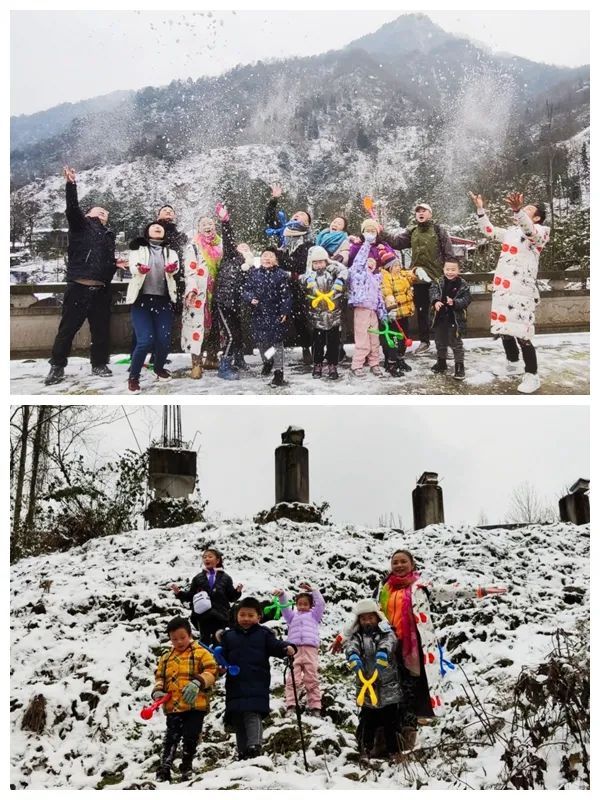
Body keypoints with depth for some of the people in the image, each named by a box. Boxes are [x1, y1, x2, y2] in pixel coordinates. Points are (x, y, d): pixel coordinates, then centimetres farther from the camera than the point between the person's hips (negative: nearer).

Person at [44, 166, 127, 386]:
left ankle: (99, 364, 20)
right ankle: (57, 367, 4)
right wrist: (71, 185, -24)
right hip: (78, 287, -5)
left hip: (101, 290, 5)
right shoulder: (81, 224, 9)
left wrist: (117, 263, 2)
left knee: (101, 329, 7)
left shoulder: (108, 235, 22)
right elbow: (72, 207, -9)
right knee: (68, 328, -3)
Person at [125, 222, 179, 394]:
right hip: (141, 300, -3)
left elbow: (175, 267, -7)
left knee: (164, 340, -3)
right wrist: (139, 269, -36)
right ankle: (133, 377, 3)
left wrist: (172, 268, -32)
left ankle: (158, 369, 27)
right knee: (145, 341, -15)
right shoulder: (138, 249, 8)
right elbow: (132, 266, -12)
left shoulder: (170, 251, 14)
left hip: (164, 300, 3)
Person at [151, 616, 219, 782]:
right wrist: (158, 691, -2)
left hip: (196, 706, -3)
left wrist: (198, 682, -24)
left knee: (191, 738, 1)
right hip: (173, 706, 3)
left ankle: (186, 768, 20)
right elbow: (159, 677, 19)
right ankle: (164, 770, 2)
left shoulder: (201, 653, 2)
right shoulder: (166, 658, 16)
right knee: (171, 738, -2)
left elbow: (211, 672, -7)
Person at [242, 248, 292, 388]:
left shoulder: (281, 275, -5)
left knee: (276, 341, -4)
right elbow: (246, 290, 7)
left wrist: (285, 312, -10)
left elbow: (286, 295, -6)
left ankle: (278, 372, 0)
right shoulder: (253, 274, 4)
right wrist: (251, 298, -13)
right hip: (258, 313, 4)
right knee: (260, 340, 13)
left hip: (275, 314, -4)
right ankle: (267, 362, 39)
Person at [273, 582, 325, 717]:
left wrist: (312, 590, 12)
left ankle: (315, 707, -3)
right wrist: (281, 595, -4)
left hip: (310, 649, -1)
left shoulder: (313, 615, 26)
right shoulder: (293, 616, 28)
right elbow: (284, 607, 14)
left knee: (312, 679, -3)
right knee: (292, 679, -9)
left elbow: (321, 603, 15)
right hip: (294, 649, 1)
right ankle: (291, 706, -12)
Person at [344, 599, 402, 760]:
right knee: (367, 722, 6)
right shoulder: (357, 635, 5)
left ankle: (393, 751, 18)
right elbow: (351, 646, -16)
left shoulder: (385, 632, 1)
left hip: (388, 686, -1)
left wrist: (382, 653, -45)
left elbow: (389, 641, -22)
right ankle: (366, 751, 21)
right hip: (366, 687, 1)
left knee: (390, 722, 5)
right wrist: (353, 657, -40)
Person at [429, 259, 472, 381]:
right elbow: (433, 292, -14)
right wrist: (436, 301, -35)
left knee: (456, 343, 0)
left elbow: (466, 299, -13)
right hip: (440, 318, 4)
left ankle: (459, 366, 7)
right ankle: (441, 363, 36)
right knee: (440, 342, 18)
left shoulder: (463, 285, -7)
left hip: (455, 319, -4)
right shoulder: (438, 282, 0)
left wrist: (454, 302, -30)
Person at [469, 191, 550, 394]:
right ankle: (513, 364, 36)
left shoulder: (540, 231, -6)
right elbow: (489, 230, 28)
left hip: (521, 291, -8)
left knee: (521, 334, -10)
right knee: (504, 329, 17)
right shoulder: (511, 231, 18)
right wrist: (480, 209, 15)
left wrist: (517, 209, -48)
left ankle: (532, 376, 0)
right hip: (502, 288, 8)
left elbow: (529, 230, -30)